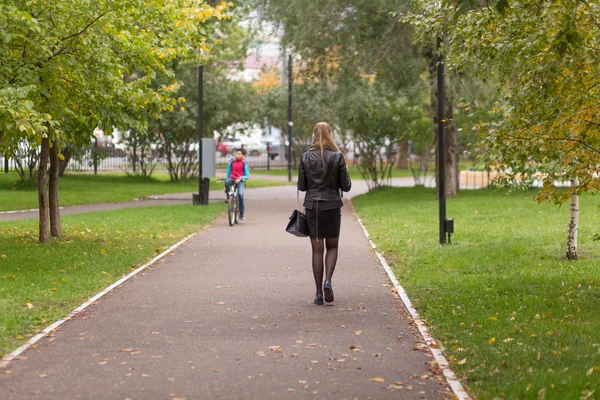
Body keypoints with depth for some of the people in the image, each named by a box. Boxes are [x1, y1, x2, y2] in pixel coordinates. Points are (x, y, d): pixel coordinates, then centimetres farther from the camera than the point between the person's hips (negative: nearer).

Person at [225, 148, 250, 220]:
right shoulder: (231, 163, 10)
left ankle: (241, 213, -9)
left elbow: (247, 176, 3)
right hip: (232, 179, 2)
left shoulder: (244, 164, 5)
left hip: (239, 181, -2)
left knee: (240, 194, -23)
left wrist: (240, 178, -17)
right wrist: (225, 187, 18)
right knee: (227, 182, -36)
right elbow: (228, 173, 18)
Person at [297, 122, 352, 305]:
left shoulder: (305, 157, -2)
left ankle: (319, 293, 5)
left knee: (317, 250, 6)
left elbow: (301, 186, 2)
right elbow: (346, 186, -4)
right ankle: (327, 281, -9)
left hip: (312, 206, 1)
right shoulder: (337, 156, -7)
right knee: (332, 246, 14)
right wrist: (346, 173, 15)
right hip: (332, 206, -1)